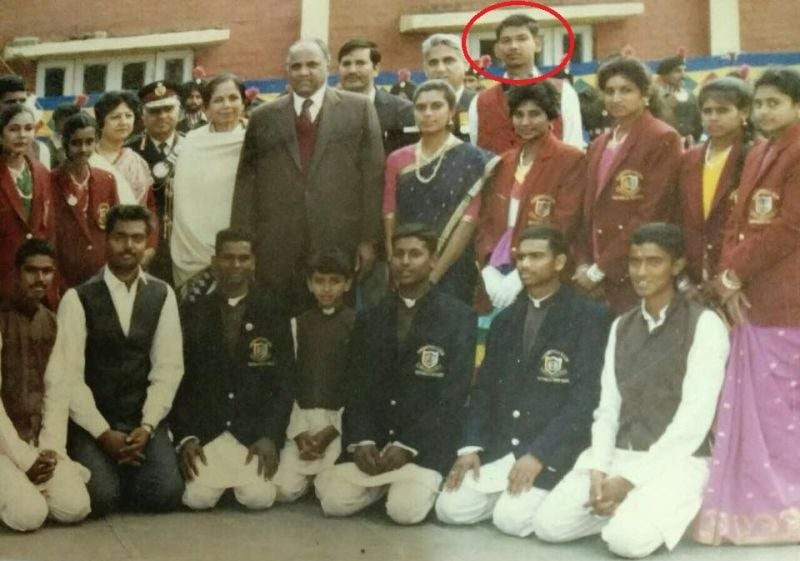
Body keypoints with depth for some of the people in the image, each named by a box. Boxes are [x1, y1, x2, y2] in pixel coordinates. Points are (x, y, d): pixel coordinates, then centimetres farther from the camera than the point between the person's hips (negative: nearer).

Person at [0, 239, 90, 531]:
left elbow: (56, 390, 4)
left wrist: (50, 449, -9)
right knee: (29, 515, -25)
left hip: (41, 440, 4)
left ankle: (31, 483, 11)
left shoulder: (54, 323, 7)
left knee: (74, 508, -18)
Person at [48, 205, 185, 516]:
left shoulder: (162, 295, 4)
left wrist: (148, 426, -12)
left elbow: (167, 368, 0)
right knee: (101, 498, -23)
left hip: (143, 420, 2)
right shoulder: (78, 298, -4)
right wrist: (103, 433, -16)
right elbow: (68, 374, -9)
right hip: (93, 423, -2)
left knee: (166, 493, -18)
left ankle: (126, 477, 14)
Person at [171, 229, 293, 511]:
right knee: (198, 497, -19)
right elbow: (178, 378, 3)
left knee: (258, 497, -20)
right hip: (203, 430, 1)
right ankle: (216, 474, 16)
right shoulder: (192, 311, 5)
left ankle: (250, 475, 15)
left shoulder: (272, 312, 4)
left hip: (253, 430, 0)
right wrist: (184, 436, -9)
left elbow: (283, 380, 1)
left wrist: (271, 436, -11)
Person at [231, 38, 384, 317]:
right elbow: (246, 182, 10)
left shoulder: (358, 109, 7)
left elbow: (373, 175, 3)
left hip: (341, 242, -1)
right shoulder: (263, 118, 13)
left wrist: (370, 239, -3)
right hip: (276, 248, 2)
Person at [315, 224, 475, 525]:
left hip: (424, 443, -3)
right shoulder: (369, 319, 12)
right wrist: (361, 441, -11)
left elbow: (453, 394, -9)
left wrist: (407, 445, -17)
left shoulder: (458, 317, -3)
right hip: (372, 440, 4)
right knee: (333, 501, -17)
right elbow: (356, 387, 7)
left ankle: (421, 481, 9)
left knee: (404, 510, -25)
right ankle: (384, 481, 13)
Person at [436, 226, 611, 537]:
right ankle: (507, 489, 14)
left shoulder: (590, 317, -6)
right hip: (498, 446, 5)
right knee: (450, 508, -10)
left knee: (511, 518, -23)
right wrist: (471, 446, -3)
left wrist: (539, 454, -20)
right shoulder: (504, 320, 14)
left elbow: (586, 397, -13)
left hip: (554, 450, -5)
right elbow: (483, 388, 12)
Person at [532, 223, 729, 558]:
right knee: (548, 525, -12)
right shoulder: (620, 327, 11)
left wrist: (630, 479, -17)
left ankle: (665, 513, 1)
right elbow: (607, 407, 7)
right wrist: (598, 469, -11)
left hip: (676, 460, -5)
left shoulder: (704, 324, -9)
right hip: (618, 454, 5)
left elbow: (694, 418, -14)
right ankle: (626, 506, 8)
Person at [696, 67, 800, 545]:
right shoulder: (757, 156, 17)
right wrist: (728, 278, -2)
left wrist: (734, 273, -10)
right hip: (753, 299, 8)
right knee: (750, 407, 10)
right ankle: (755, 506, 20)